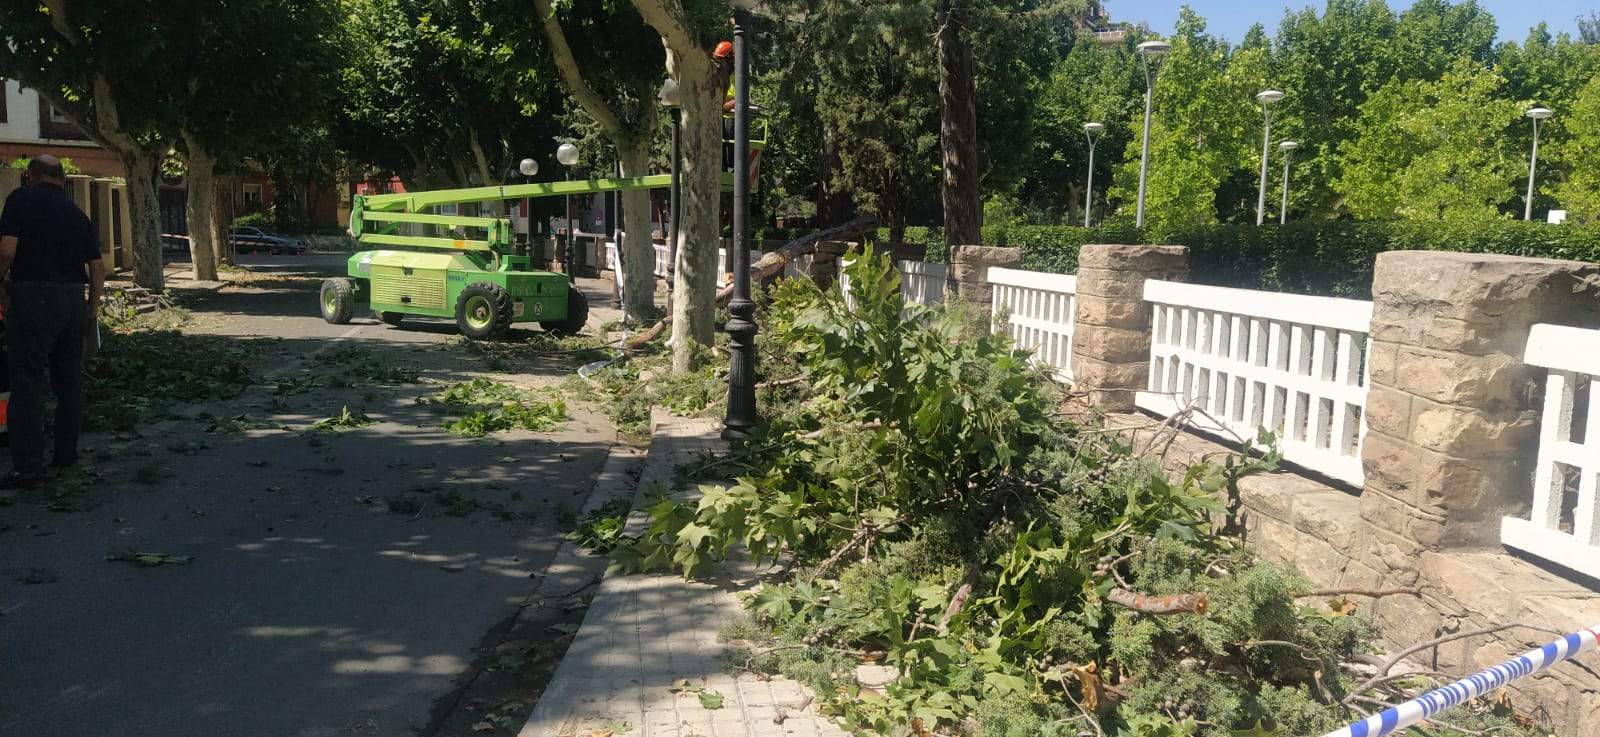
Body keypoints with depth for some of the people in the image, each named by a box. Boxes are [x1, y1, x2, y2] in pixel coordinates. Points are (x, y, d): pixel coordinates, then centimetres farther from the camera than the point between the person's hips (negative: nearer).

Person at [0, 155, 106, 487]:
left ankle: (29, 466, -4)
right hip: (74, 299, 6)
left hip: (32, 296, -6)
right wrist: (92, 310, 19)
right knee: (69, 381, 13)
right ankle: (66, 454, 21)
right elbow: (97, 267, 12)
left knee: (27, 383, -3)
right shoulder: (76, 212, 13)